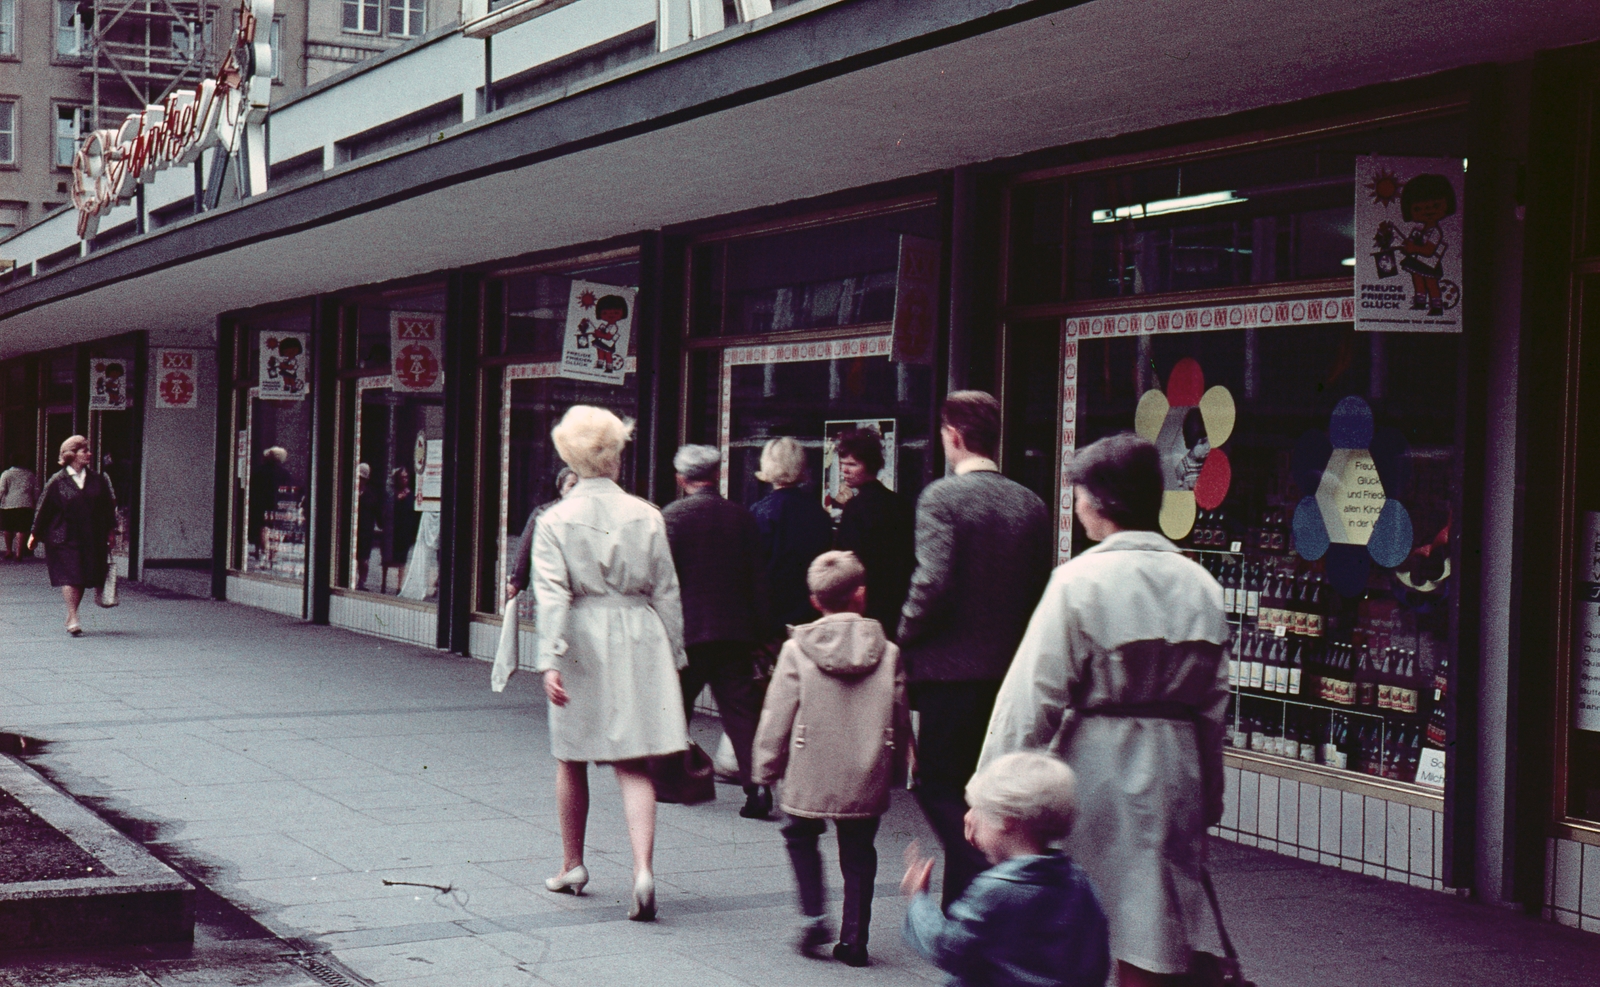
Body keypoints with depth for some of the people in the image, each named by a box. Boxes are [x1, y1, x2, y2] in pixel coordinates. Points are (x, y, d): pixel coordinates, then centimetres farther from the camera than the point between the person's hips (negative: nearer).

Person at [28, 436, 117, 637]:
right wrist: (35, 534, 4)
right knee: (70, 577, -11)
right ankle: (73, 619, -9)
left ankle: (71, 618, 16)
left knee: (83, 578, 4)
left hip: (92, 539, 4)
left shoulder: (97, 480, 8)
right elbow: (43, 508, 2)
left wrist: (111, 530, 12)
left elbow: (108, 506, 14)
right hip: (64, 538, -4)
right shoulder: (57, 482, -3)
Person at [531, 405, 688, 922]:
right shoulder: (647, 516, 1)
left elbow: (553, 594, -12)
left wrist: (550, 659, -15)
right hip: (638, 644, 1)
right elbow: (666, 592, 5)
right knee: (633, 765, 0)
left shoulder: (555, 520, -4)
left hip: (581, 642, -1)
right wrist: (673, 655, 12)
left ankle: (572, 865, 29)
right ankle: (643, 869, -16)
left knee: (572, 759, 16)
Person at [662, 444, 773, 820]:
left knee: (674, 707, 12)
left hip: (686, 630, -2)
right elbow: (757, 578, 5)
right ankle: (757, 786, -9)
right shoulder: (741, 517, 3)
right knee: (741, 709, 1)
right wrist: (756, 628, 11)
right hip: (735, 631, 3)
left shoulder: (672, 516, -8)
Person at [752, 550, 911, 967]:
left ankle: (813, 915, 7)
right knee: (858, 853, 13)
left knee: (801, 837, 21)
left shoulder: (796, 651, -7)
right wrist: (898, 768, 20)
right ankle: (854, 939, 12)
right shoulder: (888, 652, -1)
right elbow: (901, 719, 6)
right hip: (867, 779, 1)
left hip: (810, 778, -1)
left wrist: (767, 768, 8)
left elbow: (776, 717, -4)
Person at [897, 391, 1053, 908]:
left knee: (938, 785, 4)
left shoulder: (943, 497, -13)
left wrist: (905, 638, -6)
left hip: (950, 668, -6)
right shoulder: (1031, 504, 5)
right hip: (1008, 668, 6)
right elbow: (1041, 589, 9)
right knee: (970, 785, 16)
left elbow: (933, 584, -21)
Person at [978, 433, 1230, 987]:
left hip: (1096, 763, -5)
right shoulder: (1199, 584, 6)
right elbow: (1213, 702, 11)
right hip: (1176, 769, 5)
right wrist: (1209, 799, 21)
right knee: (1159, 941, 10)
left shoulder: (1081, 579, -11)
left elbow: (1035, 696, -12)